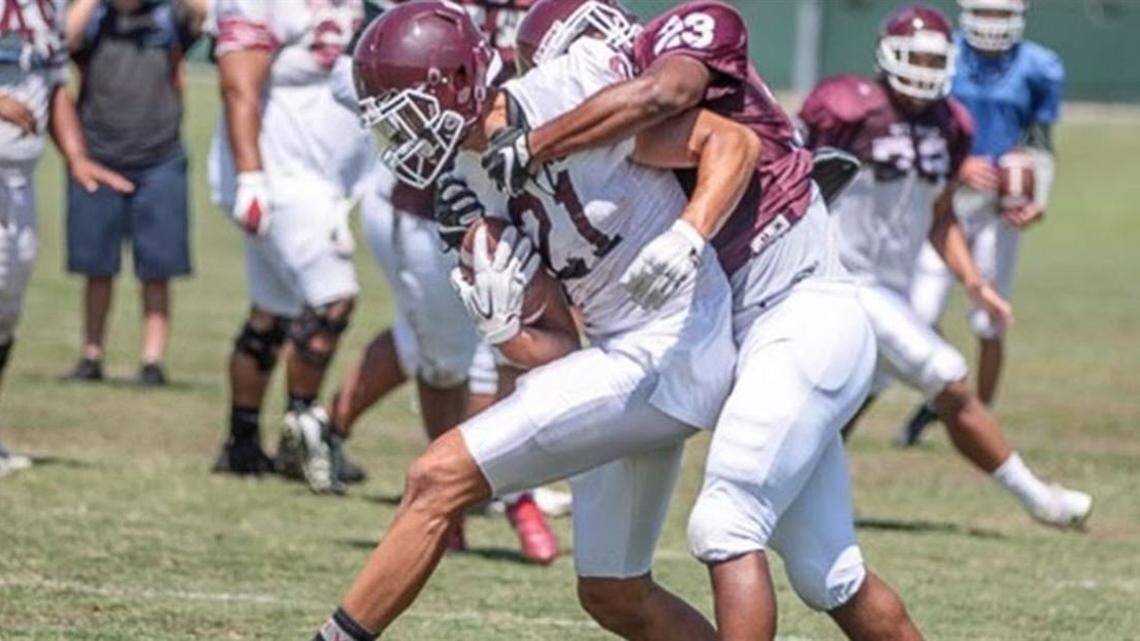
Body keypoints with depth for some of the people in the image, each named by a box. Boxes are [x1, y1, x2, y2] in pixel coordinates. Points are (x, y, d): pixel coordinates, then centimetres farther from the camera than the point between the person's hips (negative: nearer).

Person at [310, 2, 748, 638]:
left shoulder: (575, 98, -17)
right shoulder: (470, 182, 6)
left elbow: (734, 142, -13)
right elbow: (540, 349, 6)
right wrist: (501, 325, -16)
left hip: (667, 351, -9)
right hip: (617, 354, 9)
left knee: (440, 479, -12)